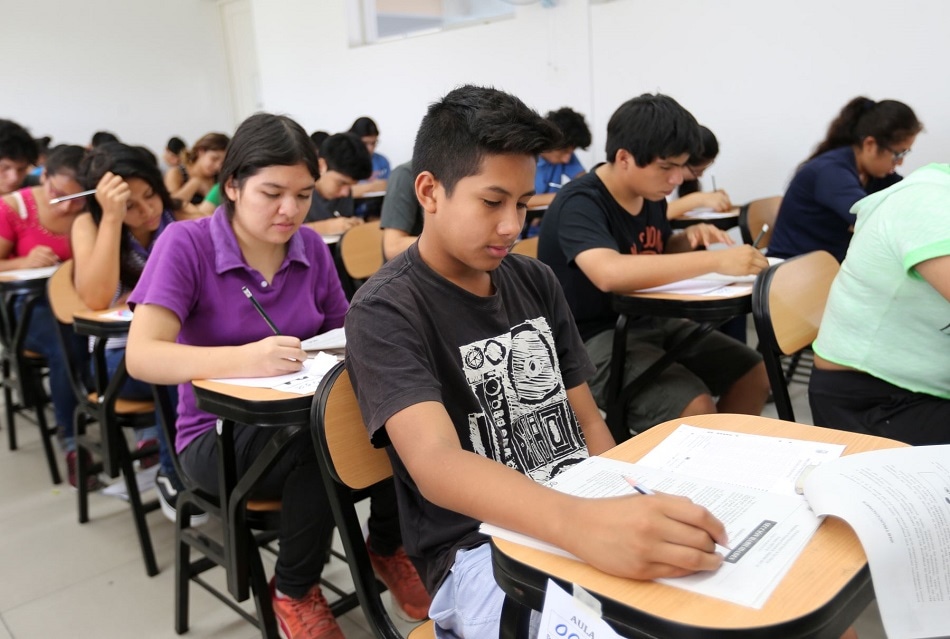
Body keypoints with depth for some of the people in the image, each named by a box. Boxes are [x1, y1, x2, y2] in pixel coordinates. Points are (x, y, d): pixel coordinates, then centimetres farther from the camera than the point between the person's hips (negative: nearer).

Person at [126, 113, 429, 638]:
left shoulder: (311, 248, -1)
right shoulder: (185, 244, -14)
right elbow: (141, 357, -24)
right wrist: (243, 359, -42)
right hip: (219, 435, -4)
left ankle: (387, 546, 6)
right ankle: (295, 591, -5)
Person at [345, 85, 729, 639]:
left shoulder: (536, 282, 8)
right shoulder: (385, 311, -11)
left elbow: (586, 419, 11)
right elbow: (436, 465, -26)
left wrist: (626, 517, -6)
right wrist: (585, 526, -42)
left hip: (587, 519, 6)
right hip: (481, 548, -6)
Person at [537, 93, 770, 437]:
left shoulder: (651, 195, 3)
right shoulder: (579, 204, -22)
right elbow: (610, 274, -42)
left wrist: (688, 240, -2)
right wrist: (715, 260, -38)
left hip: (651, 322, 9)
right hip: (594, 340, -8)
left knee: (755, 374, 7)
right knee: (696, 409, -26)